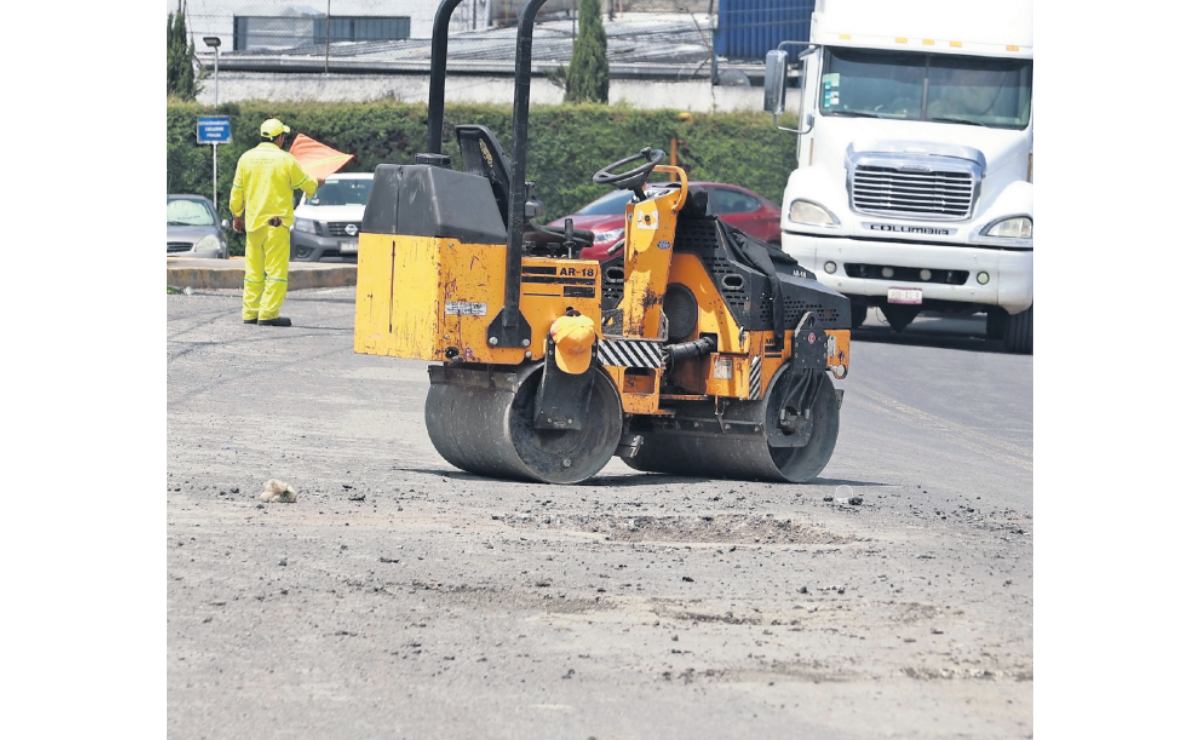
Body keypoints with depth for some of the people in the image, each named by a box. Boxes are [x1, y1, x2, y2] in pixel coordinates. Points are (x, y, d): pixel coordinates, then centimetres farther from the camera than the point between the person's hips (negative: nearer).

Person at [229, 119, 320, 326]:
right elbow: (304, 183, 5)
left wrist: (237, 215, 22)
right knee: (276, 268, -3)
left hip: (253, 222, 5)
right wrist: (315, 184, 28)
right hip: (277, 222, -5)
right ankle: (268, 314, -8)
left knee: (254, 269, 12)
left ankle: (250, 313, 14)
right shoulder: (285, 160, -7)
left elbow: (237, 191, 9)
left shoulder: (246, 158, 4)